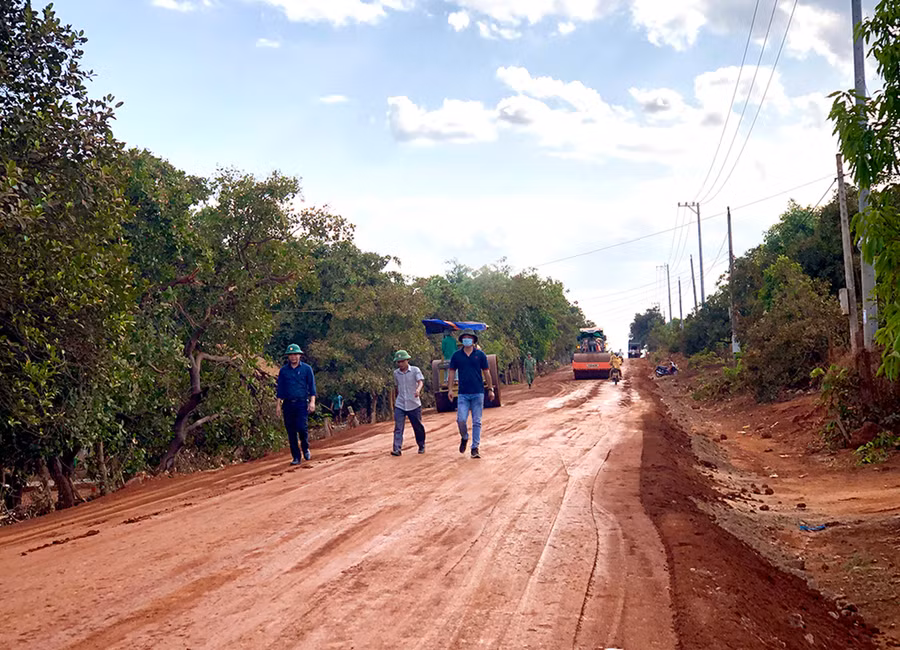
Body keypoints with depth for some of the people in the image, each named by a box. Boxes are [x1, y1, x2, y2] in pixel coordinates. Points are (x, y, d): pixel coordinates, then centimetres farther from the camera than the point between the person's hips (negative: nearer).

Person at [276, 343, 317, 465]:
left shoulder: (306, 369, 6)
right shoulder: (283, 370, 11)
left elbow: (312, 386, 4)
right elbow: (279, 388, 13)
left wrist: (312, 401, -7)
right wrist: (278, 404, 6)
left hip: (302, 403, -3)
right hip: (288, 404, 3)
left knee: (302, 427, -15)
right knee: (291, 432, 2)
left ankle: (305, 448, 13)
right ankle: (296, 457, 10)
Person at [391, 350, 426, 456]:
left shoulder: (415, 370, -7)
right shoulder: (396, 373, 6)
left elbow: (421, 381, -21)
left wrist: (418, 390, -42)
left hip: (414, 405, -2)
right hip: (399, 406, 2)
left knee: (418, 427, 9)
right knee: (398, 428, -10)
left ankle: (421, 446, 29)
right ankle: (397, 449, -14)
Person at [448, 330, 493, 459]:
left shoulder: (480, 355, 3)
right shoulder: (456, 355, 5)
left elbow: (486, 372, 8)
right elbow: (452, 372, 9)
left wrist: (490, 389, 8)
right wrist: (450, 388, 1)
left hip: (478, 393, 0)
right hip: (463, 394, 0)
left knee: (477, 422, 1)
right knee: (461, 419, -9)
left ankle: (475, 448, 7)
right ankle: (464, 438, 21)